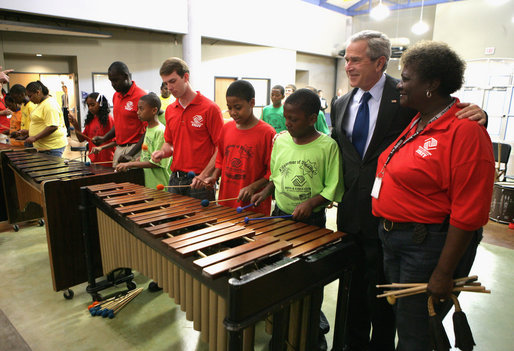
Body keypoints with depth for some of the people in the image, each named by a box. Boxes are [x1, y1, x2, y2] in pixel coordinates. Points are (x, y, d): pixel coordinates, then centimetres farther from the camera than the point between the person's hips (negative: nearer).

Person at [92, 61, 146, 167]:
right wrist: (104, 138, 8)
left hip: (135, 148, -7)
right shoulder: (116, 96, 13)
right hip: (119, 149, 7)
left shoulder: (141, 97, -12)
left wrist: (131, 154, -20)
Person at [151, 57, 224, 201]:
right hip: (175, 180, 6)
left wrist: (204, 175, -20)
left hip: (199, 182, -5)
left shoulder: (210, 108, -9)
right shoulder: (170, 110, 10)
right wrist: (162, 152, -1)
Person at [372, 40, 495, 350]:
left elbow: (468, 213, -21)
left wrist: (443, 275, -18)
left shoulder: (465, 131, -19)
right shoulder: (417, 123, 9)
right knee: (396, 321, 24)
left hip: (429, 246, -8)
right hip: (394, 239, 8)